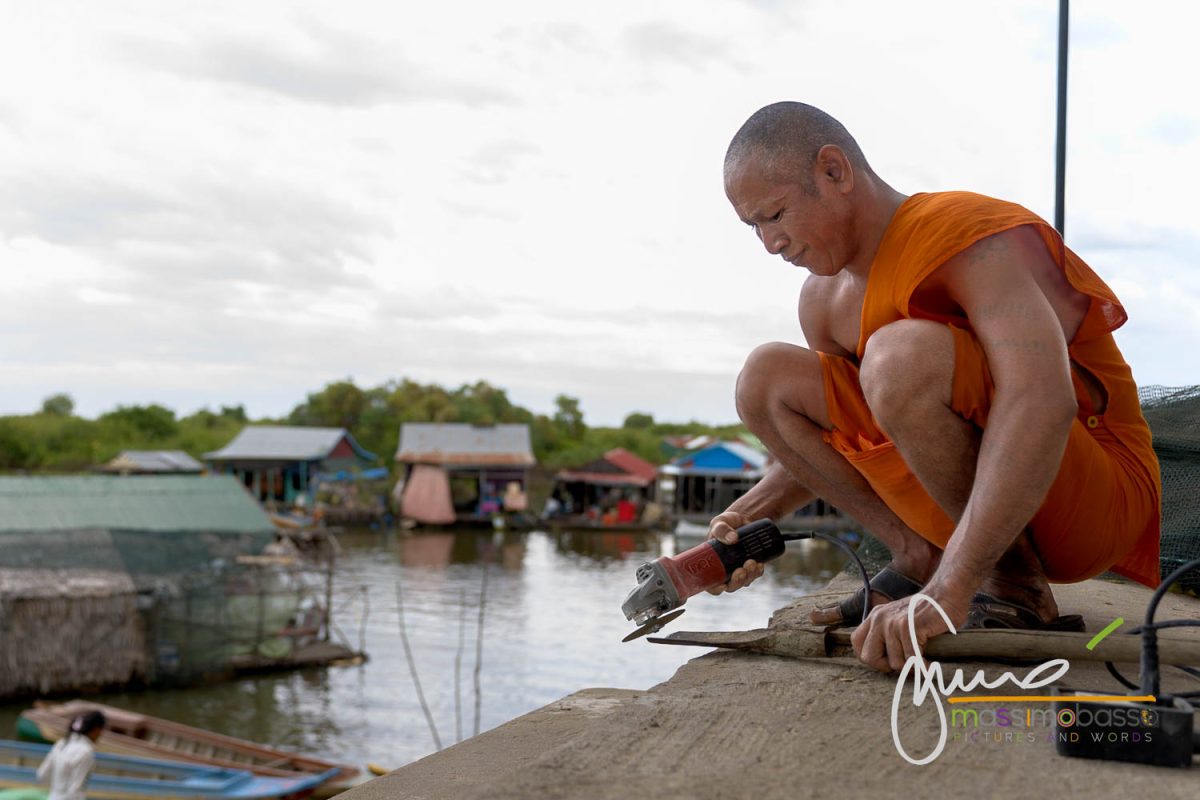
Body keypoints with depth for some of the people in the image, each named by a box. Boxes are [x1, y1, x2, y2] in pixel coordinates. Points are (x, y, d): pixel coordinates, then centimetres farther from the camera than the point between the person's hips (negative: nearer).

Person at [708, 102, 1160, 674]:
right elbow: (828, 437, 20)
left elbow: (1042, 403, -37)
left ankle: (1019, 592, -19)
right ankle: (918, 558, -4)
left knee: (903, 353, -33)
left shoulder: (975, 232, -20)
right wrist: (752, 513, -1)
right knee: (767, 377, 0)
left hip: (1098, 495, -8)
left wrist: (948, 593, -44)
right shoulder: (825, 303, 5)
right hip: (961, 509, 8)